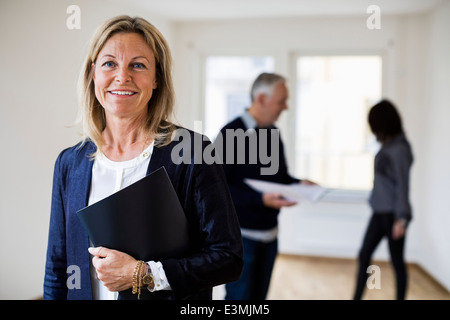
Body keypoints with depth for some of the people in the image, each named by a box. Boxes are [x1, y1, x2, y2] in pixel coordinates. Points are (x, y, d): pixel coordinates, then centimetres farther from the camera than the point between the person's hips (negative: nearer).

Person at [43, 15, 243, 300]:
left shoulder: (193, 153, -14)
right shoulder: (70, 162, -2)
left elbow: (229, 258, -16)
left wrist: (142, 274, -20)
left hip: (171, 296, -3)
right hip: (85, 294, 4)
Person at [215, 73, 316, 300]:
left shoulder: (273, 133, 8)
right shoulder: (231, 134, -15)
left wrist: (299, 184, -2)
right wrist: (260, 199, -26)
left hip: (269, 232, 7)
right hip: (241, 234, -7)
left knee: (259, 296, 15)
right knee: (239, 297, 2)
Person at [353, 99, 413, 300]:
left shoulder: (399, 149, -17)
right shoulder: (388, 145, 7)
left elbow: (403, 185, -20)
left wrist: (401, 217, -23)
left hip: (392, 214, -9)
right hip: (380, 212, 9)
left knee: (397, 261, 6)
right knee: (364, 256, 11)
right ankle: (357, 298, 21)